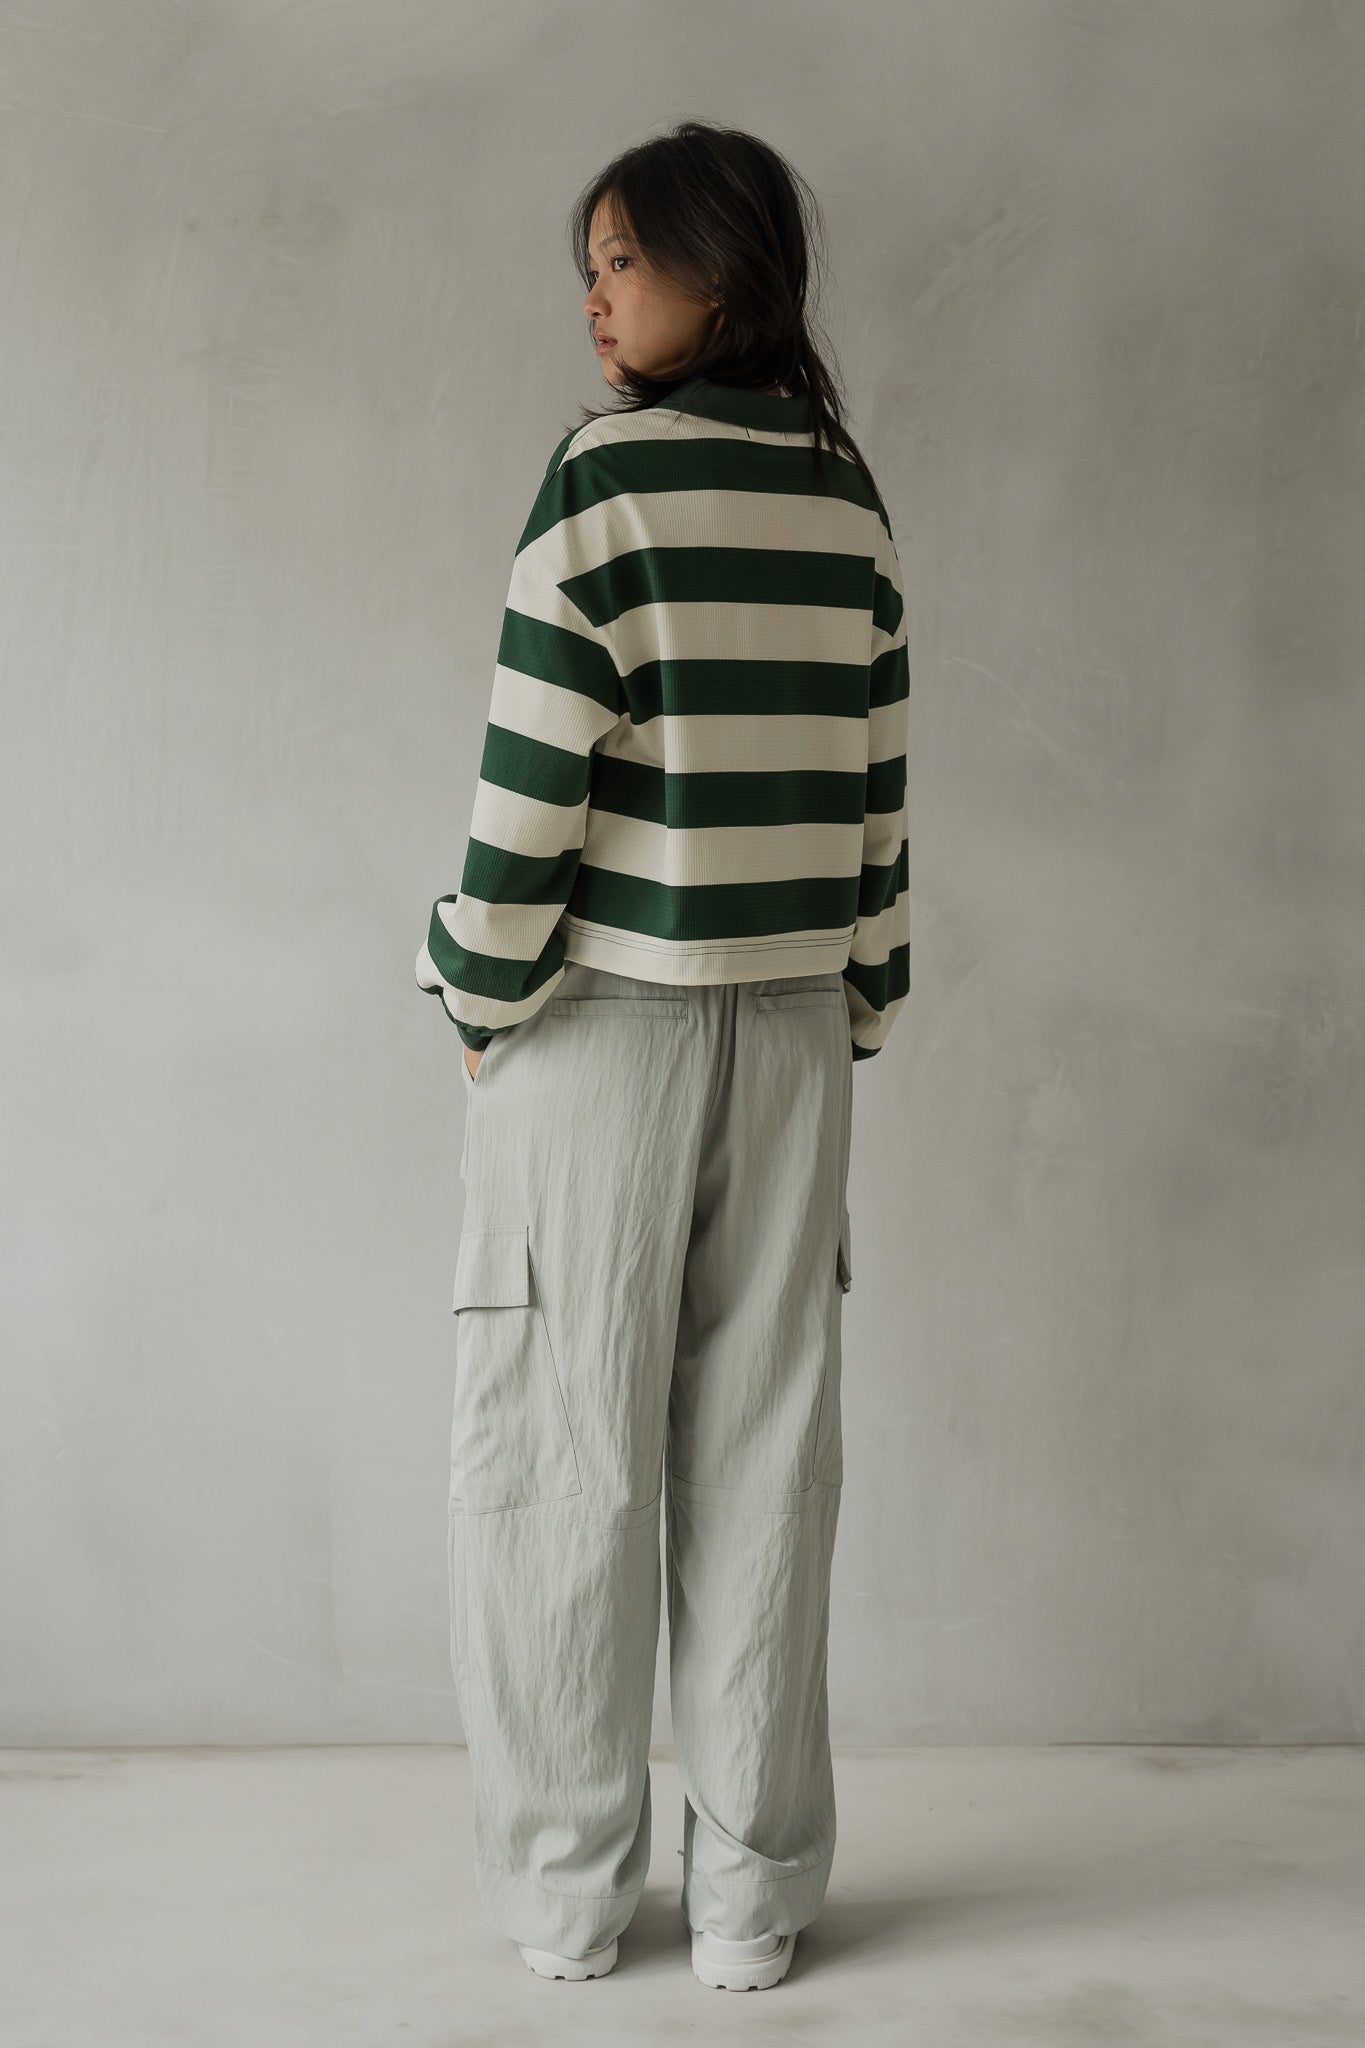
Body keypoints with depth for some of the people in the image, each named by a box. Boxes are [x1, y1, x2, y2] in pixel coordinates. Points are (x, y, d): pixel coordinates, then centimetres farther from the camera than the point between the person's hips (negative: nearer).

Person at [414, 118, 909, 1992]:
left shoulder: (608, 472, -10)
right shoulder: (849, 500, 8)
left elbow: (534, 781, -13)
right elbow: (877, 795, 9)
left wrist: (478, 1001, -3)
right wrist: (857, 1013, 15)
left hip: (600, 1017, -5)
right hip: (789, 1027, 5)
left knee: (568, 1453, 4)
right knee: (762, 1454, 8)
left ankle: (568, 1892, 13)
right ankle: (755, 1896, 15)